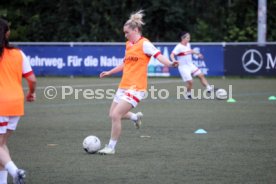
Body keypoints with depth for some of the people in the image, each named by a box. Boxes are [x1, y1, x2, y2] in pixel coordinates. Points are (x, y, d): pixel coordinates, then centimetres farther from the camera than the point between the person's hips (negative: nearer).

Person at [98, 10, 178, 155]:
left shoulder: (144, 44, -10)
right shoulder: (128, 44, 14)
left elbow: (158, 56, -23)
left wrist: (170, 63, -42)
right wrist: (110, 72, 34)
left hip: (135, 87, -8)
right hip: (124, 86, 8)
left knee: (116, 115, -15)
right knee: (113, 114, 12)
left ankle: (111, 147, -1)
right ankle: (136, 117, 38)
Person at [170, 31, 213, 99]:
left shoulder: (188, 44, 5)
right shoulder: (179, 47, -20)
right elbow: (172, 55, -30)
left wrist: (197, 53, 32)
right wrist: (174, 61, -48)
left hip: (191, 65, 8)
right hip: (183, 67, -8)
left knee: (201, 75, 1)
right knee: (190, 82, -11)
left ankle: (209, 88, 4)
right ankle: (188, 95, 13)